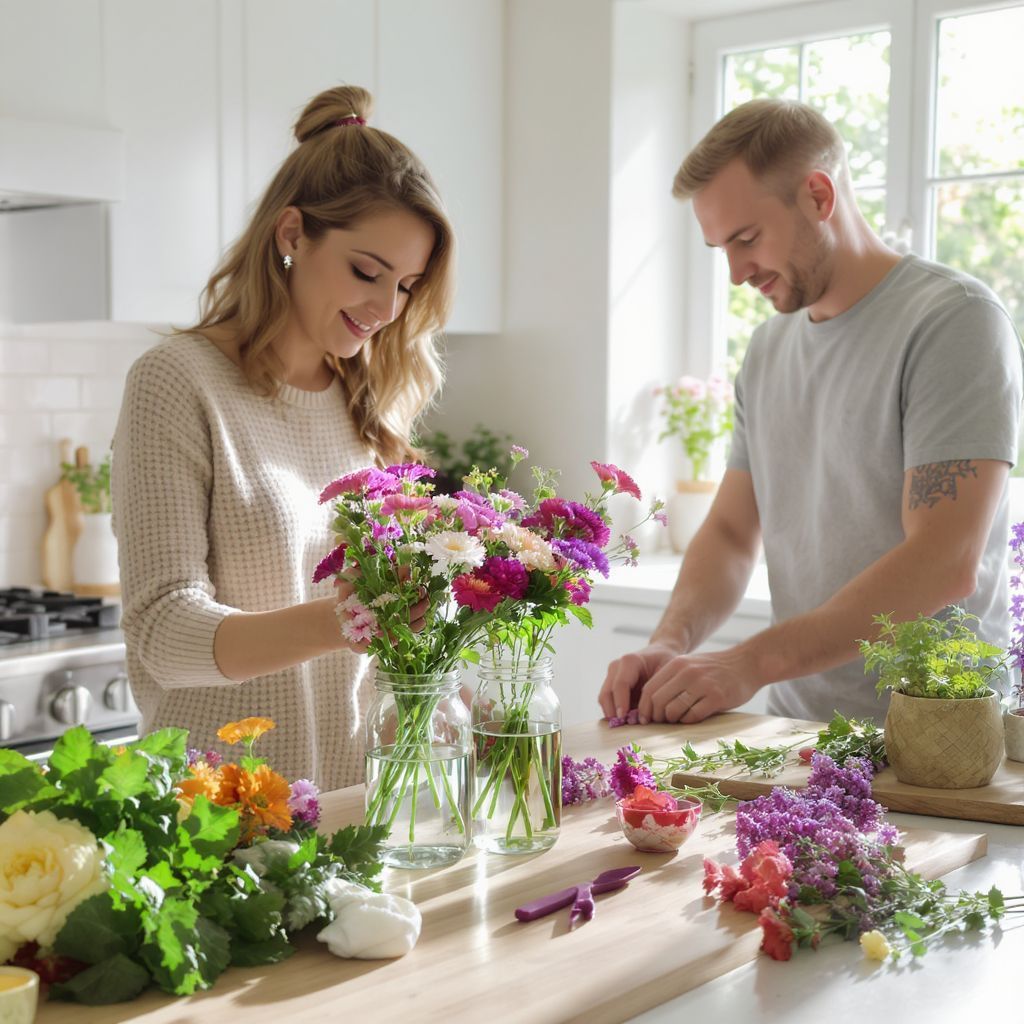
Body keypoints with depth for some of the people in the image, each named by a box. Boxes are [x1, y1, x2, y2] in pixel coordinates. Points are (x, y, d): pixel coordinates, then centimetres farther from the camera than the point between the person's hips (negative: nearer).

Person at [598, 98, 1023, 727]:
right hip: (794, 726, 6)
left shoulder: (954, 320, -8)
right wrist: (672, 644, -3)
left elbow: (945, 563, -17)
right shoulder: (768, 349, 15)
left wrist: (753, 662, -19)